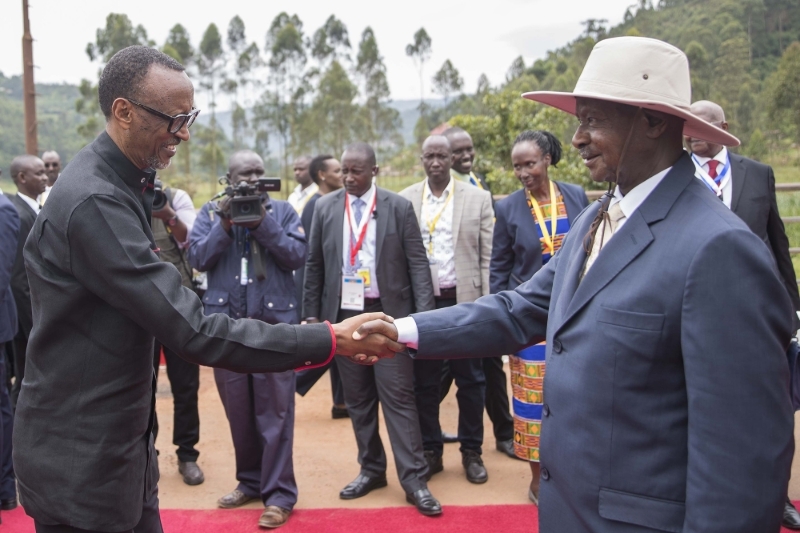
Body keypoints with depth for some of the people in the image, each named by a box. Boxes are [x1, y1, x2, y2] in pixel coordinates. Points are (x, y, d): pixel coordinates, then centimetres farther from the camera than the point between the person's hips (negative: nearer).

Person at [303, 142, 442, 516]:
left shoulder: (399, 208, -2)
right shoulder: (325, 207, 6)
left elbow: (417, 263, -3)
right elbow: (315, 264, 9)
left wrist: (424, 314, -11)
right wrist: (311, 313, 7)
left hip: (388, 314, -3)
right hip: (343, 314, 3)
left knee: (398, 397, -2)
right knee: (357, 399, 10)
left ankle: (414, 480, 6)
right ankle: (371, 469, 24)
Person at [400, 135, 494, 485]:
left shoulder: (478, 198, 2)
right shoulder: (405, 200, 4)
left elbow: (487, 256, 0)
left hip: (464, 300, -1)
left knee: (470, 380, 7)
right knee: (424, 382, 9)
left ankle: (472, 452, 22)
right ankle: (430, 451, 23)